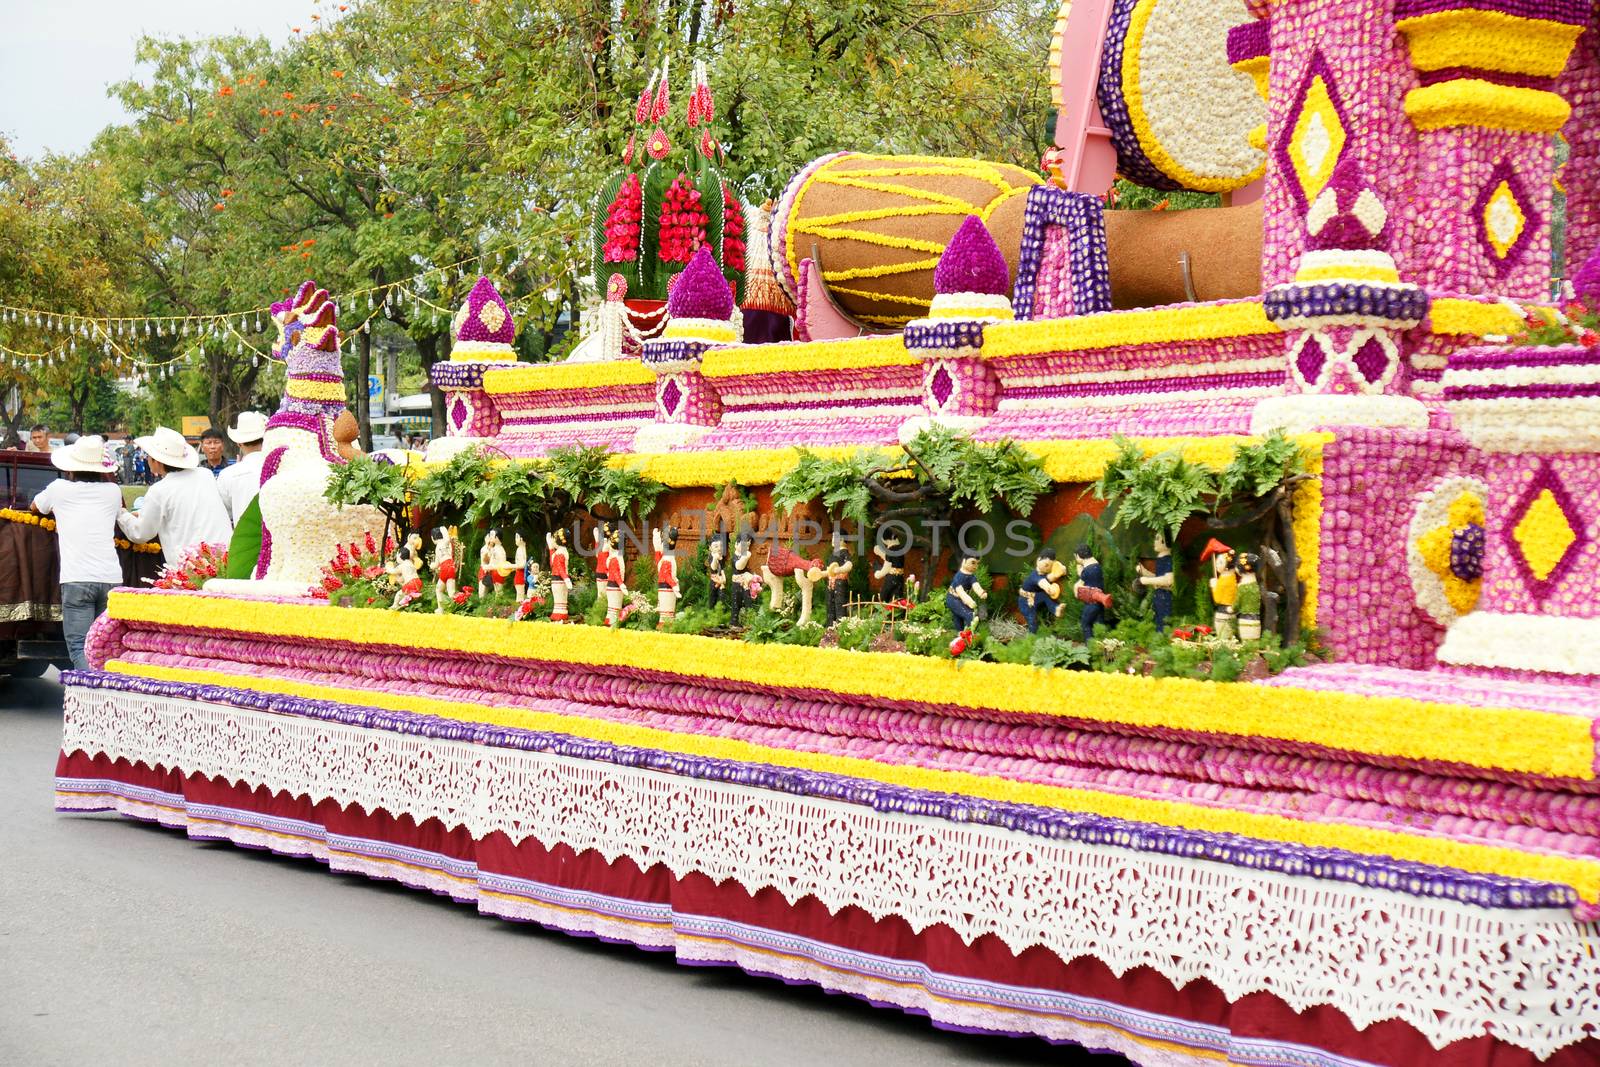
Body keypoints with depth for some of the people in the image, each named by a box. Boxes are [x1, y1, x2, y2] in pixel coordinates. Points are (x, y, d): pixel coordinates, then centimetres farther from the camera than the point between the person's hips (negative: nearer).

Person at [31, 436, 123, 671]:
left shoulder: (59, 489, 6)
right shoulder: (113, 491, 10)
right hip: (111, 578, 3)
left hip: (76, 579, -3)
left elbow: (35, 507, 27)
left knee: (79, 646, -4)